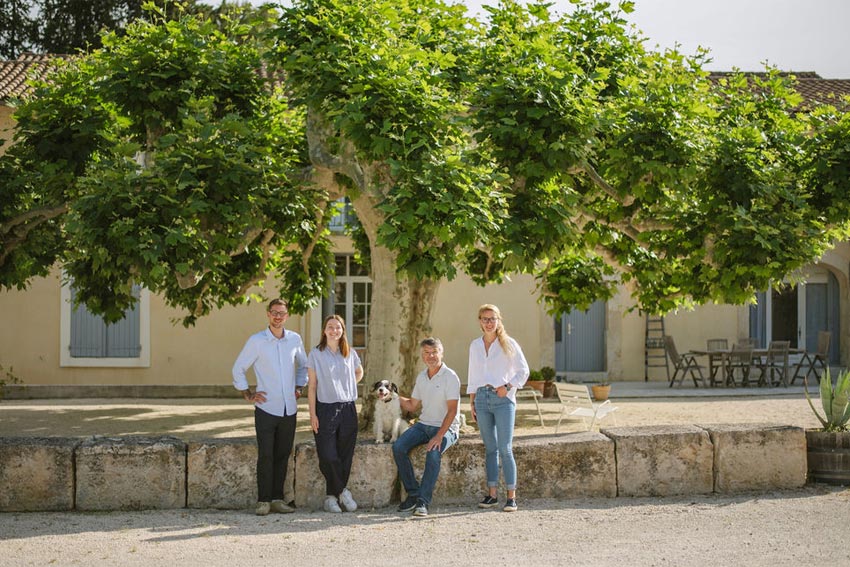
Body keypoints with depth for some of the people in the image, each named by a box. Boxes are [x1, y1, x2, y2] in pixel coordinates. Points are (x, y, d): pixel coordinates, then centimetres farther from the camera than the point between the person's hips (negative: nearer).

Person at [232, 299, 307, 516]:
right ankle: (263, 501, -2)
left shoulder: (295, 339, 6)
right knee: (266, 455, -7)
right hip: (266, 408, -3)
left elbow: (303, 365, 24)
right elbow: (238, 368, 5)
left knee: (283, 455, 6)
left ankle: (277, 499, 13)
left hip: (289, 408, 4)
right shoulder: (256, 341, -4)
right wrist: (247, 394, 0)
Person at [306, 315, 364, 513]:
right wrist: (313, 414, -7)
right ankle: (342, 491, 9)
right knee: (328, 456, -10)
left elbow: (359, 373, 28)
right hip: (325, 409, -3)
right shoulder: (316, 354, -1)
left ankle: (331, 496, 13)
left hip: (348, 409, 3)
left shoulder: (350, 354, 8)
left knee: (345, 456, 2)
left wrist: (347, 387, 11)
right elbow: (312, 386, -2)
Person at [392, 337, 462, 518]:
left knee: (433, 454, -34)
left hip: (446, 428, -6)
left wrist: (439, 436, -26)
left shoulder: (450, 377, -11)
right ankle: (413, 494, -11)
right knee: (398, 447, -18)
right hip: (424, 424, 6)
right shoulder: (421, 377, 11)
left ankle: (423, 501, -29)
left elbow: (452, 410, -17)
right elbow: (412, 406, 19)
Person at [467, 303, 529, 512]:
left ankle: (511, 497, -6)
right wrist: (472, 403, 13)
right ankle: (491, 494, 11)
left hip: (503, 399, -4)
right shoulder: (475, 346, 13)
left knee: (505, 449, -8)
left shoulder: (508, 344, 0)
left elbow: (523, 370, 3)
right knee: (490, 448, 7)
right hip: (482, 398, 4)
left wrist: (508, 386, -10)